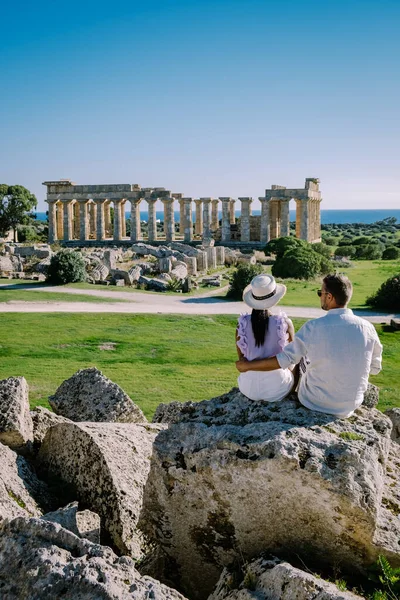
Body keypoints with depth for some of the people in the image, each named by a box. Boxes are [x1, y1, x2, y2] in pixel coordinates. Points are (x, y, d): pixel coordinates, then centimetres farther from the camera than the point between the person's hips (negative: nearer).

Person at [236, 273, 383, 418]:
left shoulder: (314, 327, -20)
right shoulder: (367, 328, -12)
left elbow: (283, 360, -14)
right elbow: (375, 368, 1)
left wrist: (247, 366, -1)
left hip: (316, 404, -2)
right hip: (352, 405, 3)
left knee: (302, 357, 22)